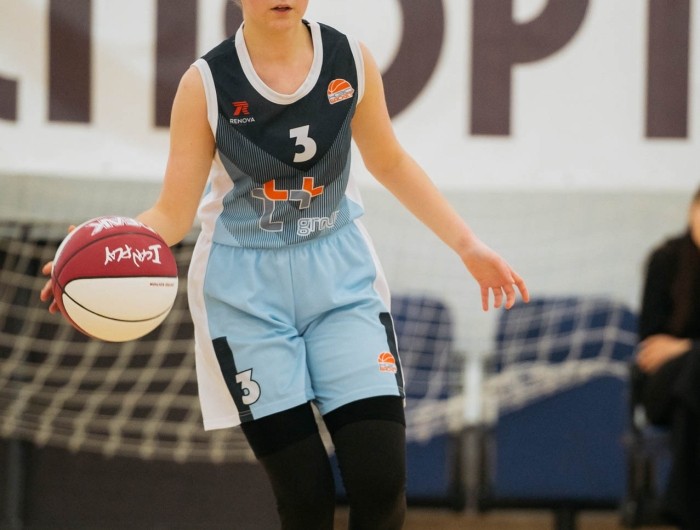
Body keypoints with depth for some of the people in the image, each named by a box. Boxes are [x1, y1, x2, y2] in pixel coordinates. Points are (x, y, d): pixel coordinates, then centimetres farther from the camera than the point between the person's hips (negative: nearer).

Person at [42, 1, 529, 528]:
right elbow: (173, 214, -11)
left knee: (382, 483, -10)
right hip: (247, 292, -2)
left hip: (340, 275, 2)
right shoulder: (207, 83, -12)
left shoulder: (351, 60, -5)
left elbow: (390, 163, 12)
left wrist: (468, 246, 12)